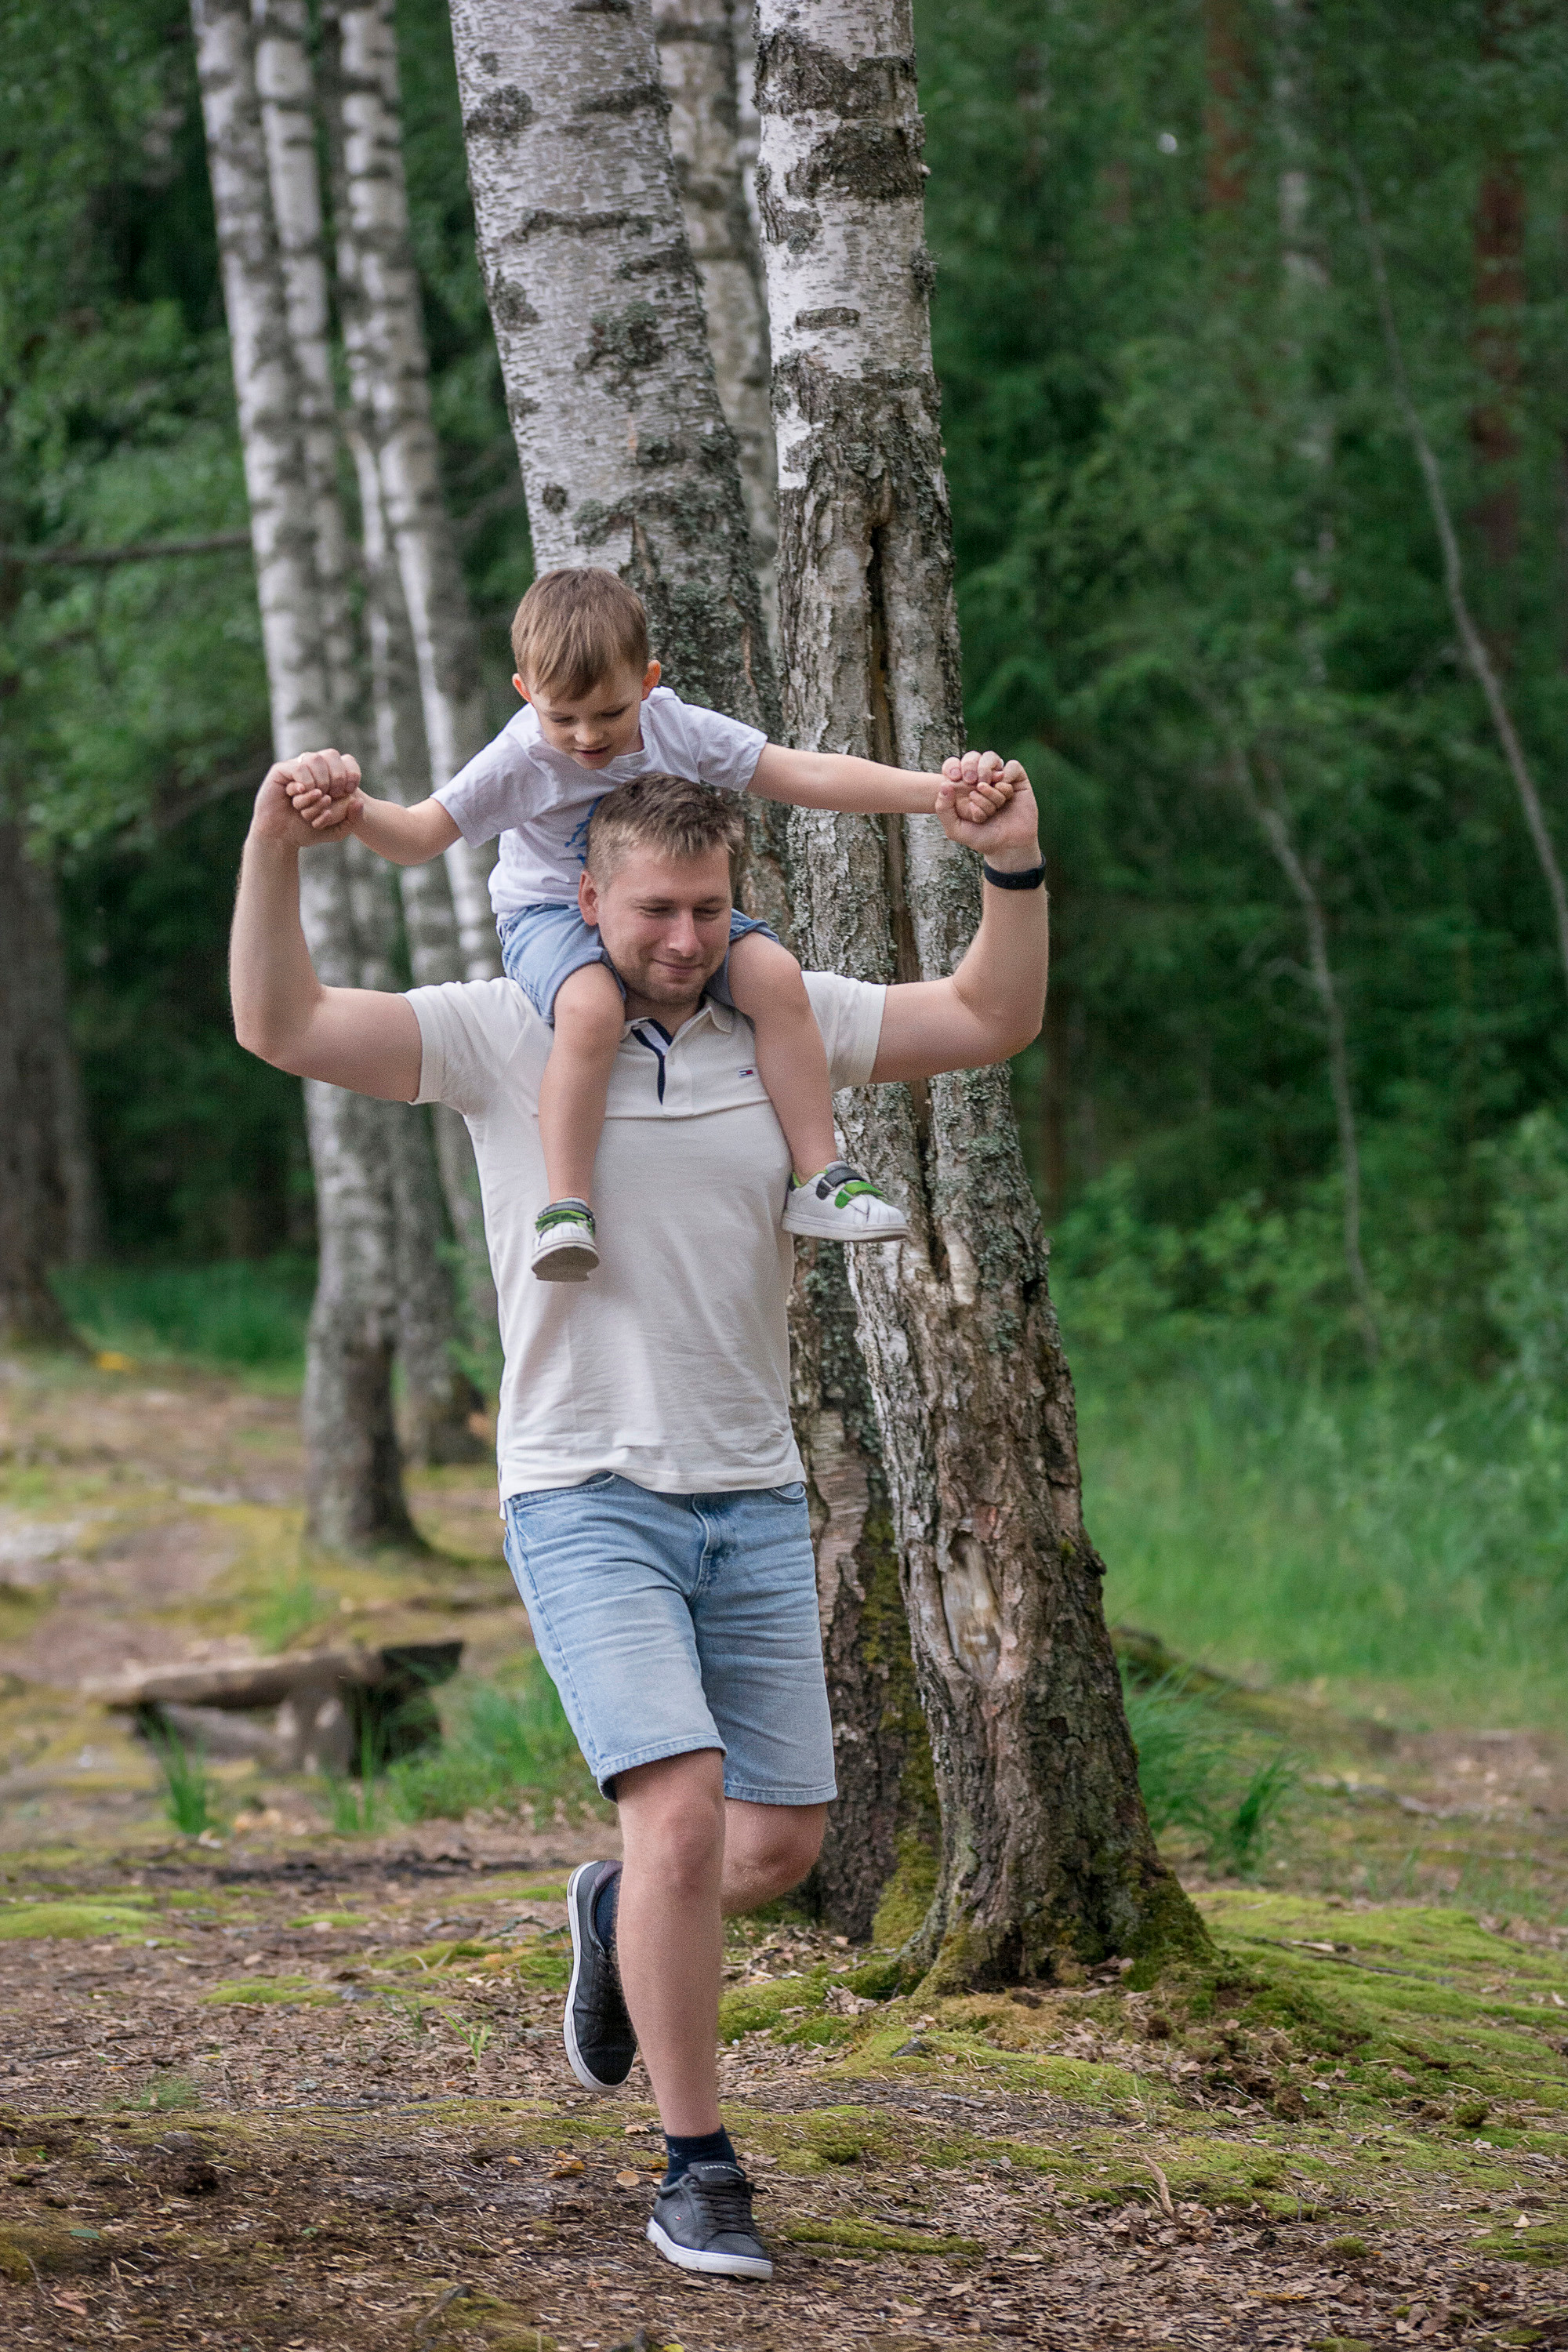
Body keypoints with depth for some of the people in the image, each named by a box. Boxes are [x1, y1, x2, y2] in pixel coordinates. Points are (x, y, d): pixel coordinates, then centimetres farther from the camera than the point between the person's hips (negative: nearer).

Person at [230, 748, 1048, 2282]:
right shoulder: (502, 1036, -5)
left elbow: (993, 1020, 5)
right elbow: (280, 1025, -15)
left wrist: (1014, 867, -12)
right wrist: (276, 845, -30)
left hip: (751, 1504, 5)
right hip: (587, 1502, -5)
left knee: (781, 1841, 8)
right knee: (684, 1809, -19)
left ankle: (622, 1918, 44)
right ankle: (698, 2174, -7)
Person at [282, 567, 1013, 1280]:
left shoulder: (678, 730, -8)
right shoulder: (519, 761, -14)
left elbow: (804, 775, -7)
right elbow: (424, 834, -12)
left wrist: (936, 789, -14)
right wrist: (358, 814, -36)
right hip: (554, 916, -4)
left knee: (774, 973, -22)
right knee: (591, 1007, -39)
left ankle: (816, 1179, -14)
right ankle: (566, 1209, -33)